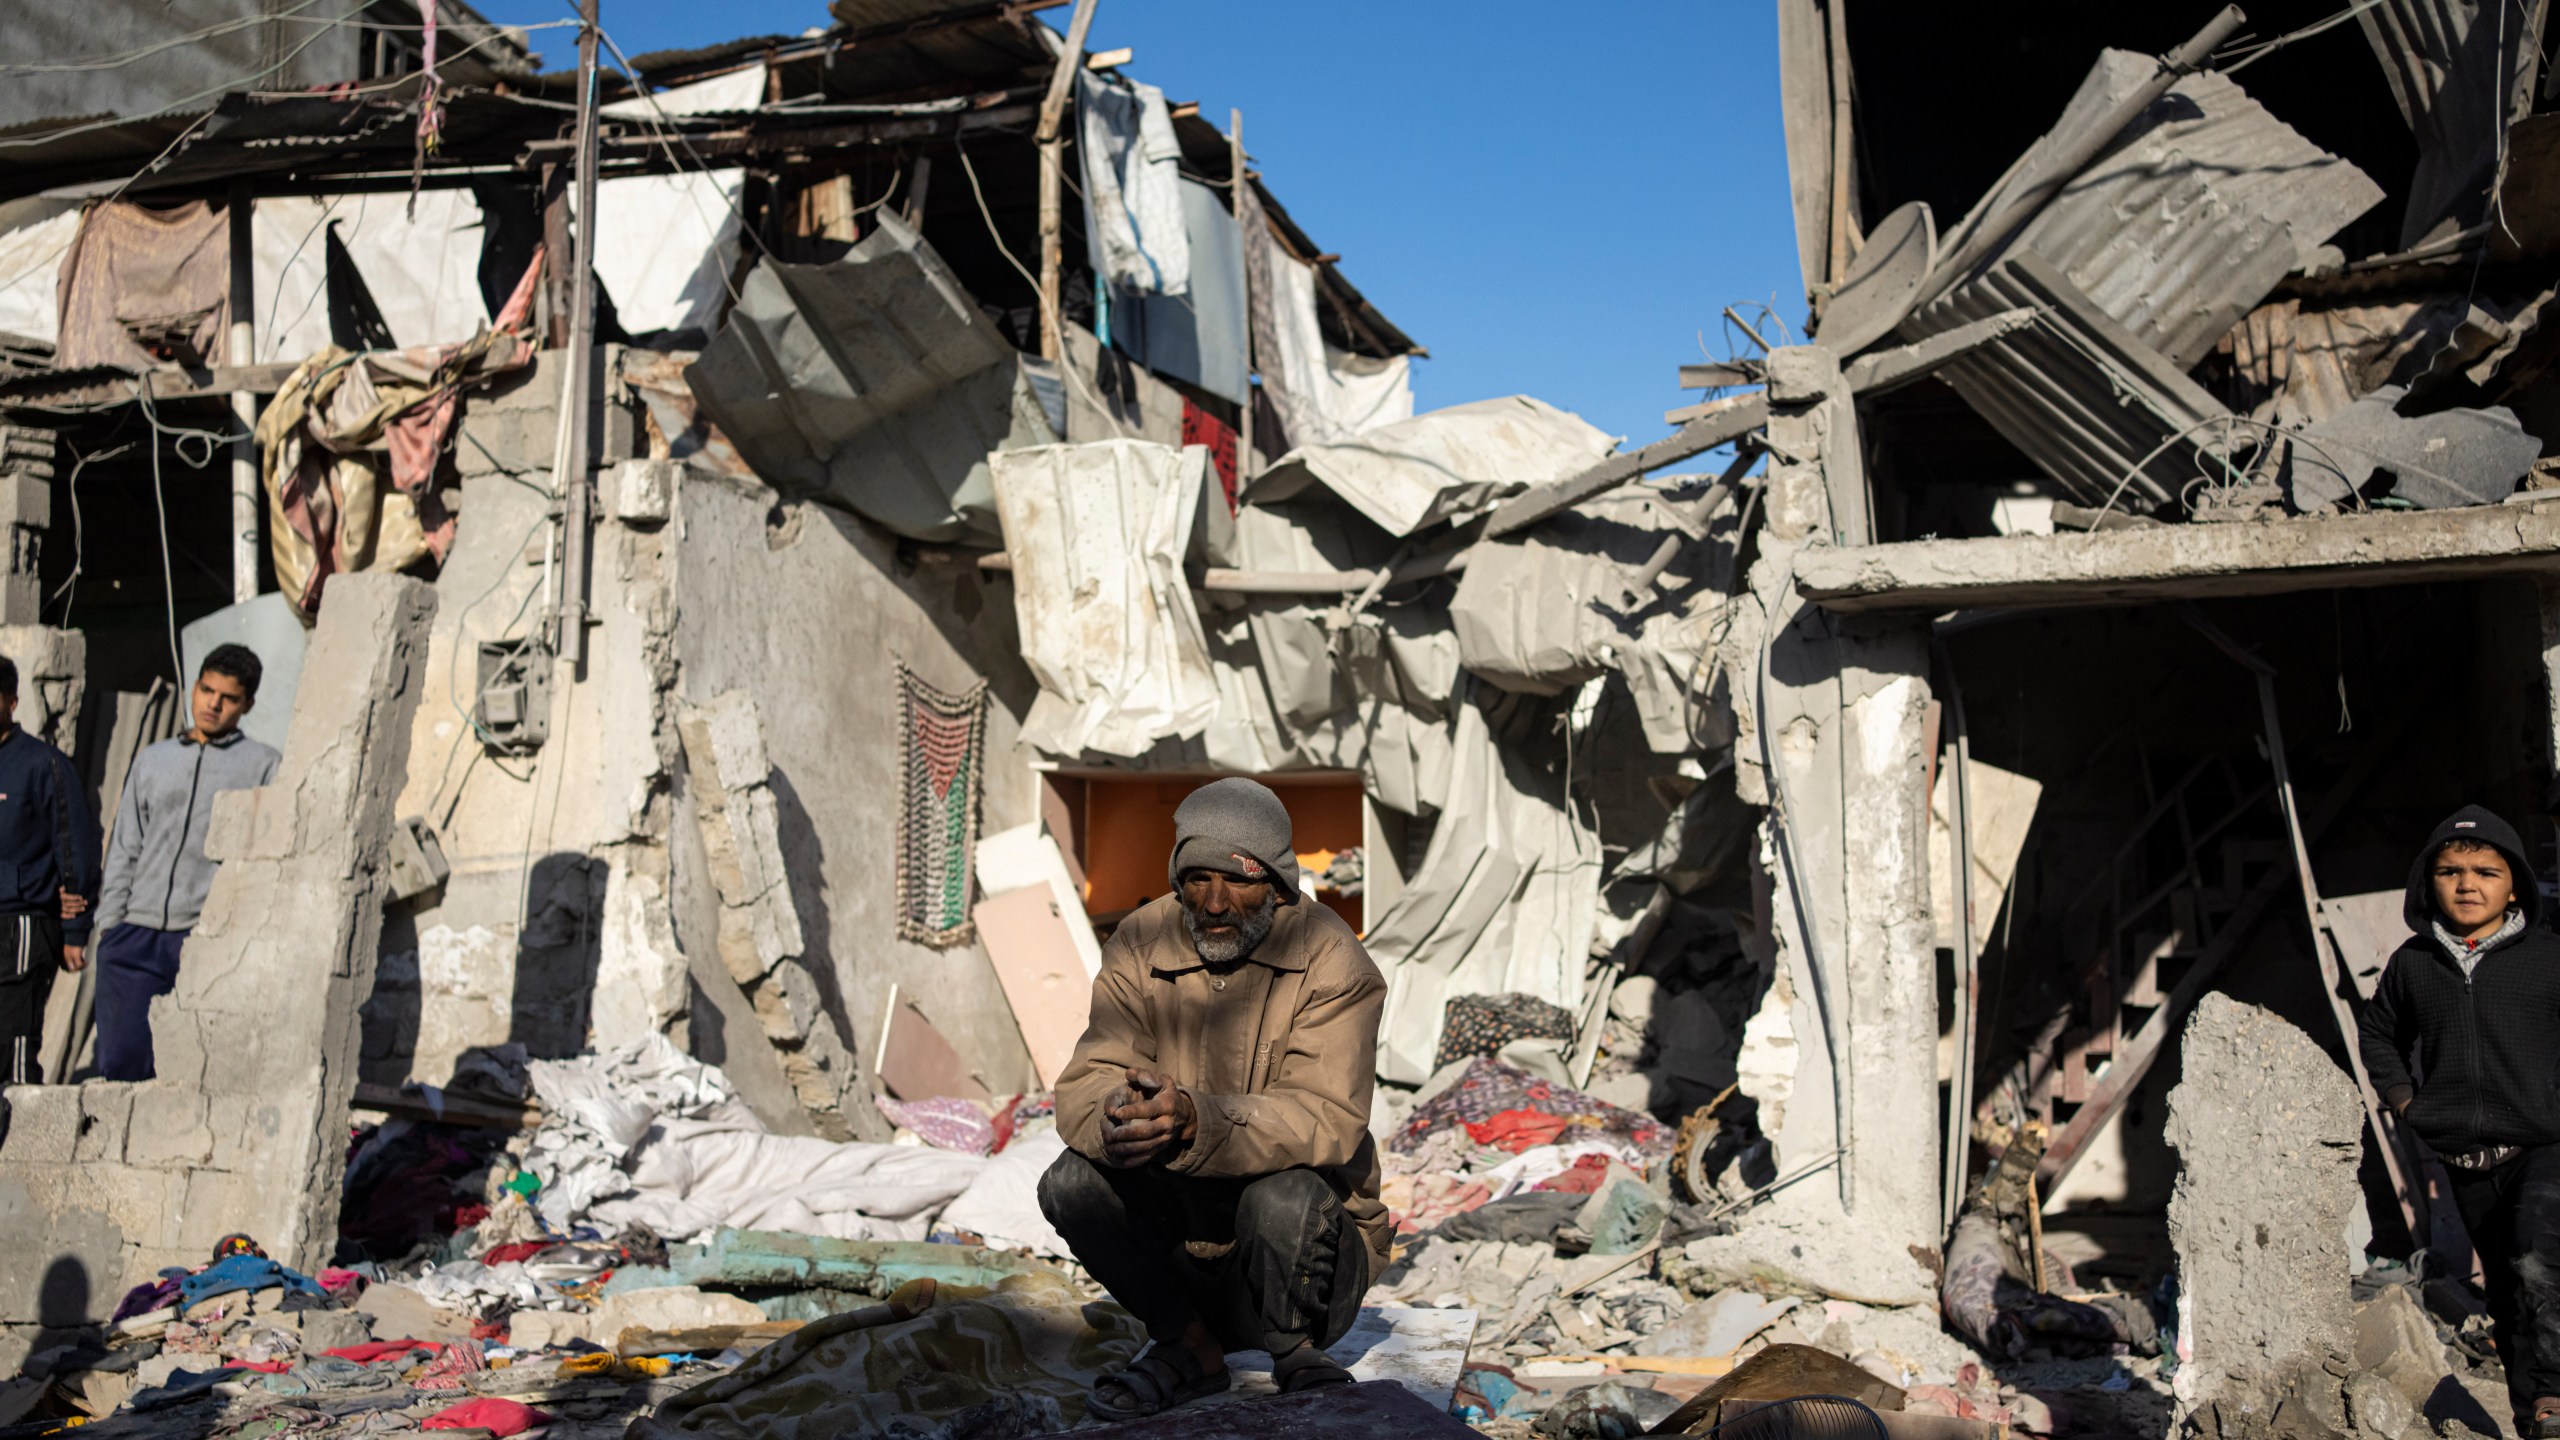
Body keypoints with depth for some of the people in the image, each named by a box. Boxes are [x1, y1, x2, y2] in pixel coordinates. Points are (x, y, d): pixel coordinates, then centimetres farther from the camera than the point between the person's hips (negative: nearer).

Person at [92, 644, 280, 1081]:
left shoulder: (262, 764, 7)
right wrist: (108, 926, 9)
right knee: (119, 1062, 0)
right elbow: (124, 851, 18)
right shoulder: (151, 761, 18)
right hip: (135, 937, 4)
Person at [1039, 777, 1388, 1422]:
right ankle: (1190, 1346, 1)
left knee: (1286, 1197, -35)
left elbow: (1327, 1119, -29)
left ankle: (1293, 1355, -3)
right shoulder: (1141, 946, -5)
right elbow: (1085, 1083, -14)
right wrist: (1117, 1119, -41)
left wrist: (1196, 1119, -47)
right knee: (1073, 1181, -21)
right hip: (1182, 1227, 4)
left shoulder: (1331, 962, -16)